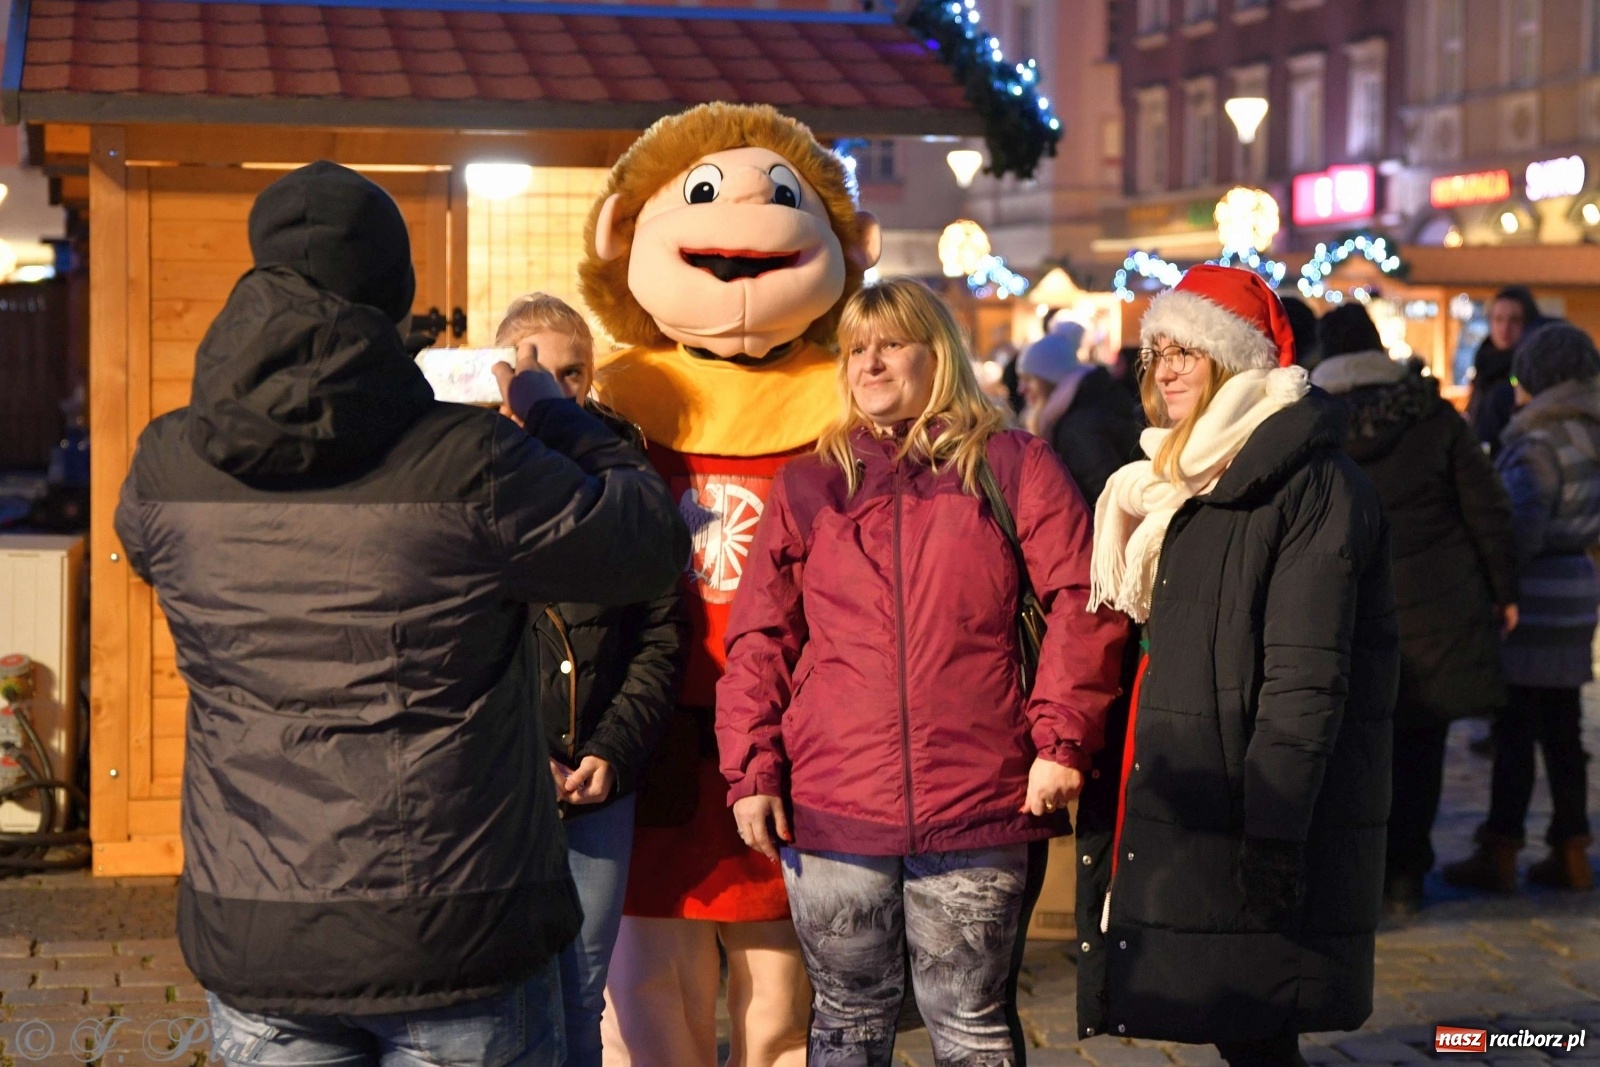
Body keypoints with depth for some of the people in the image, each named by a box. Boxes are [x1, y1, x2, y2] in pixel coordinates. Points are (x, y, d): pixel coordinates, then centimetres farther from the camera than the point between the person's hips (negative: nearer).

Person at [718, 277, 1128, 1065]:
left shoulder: (1012, 465, 6)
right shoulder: (807, 484, 12)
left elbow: (1082, 605, 0)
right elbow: (759, 639, 9)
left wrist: (1061, 740, -8)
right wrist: (751, 769, 0)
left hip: (979, 807, -2)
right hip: (832, 810, 2)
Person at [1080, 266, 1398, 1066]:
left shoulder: (1311, 486, -12)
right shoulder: (1196, 486, 18)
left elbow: (1306, 678, -18)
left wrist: (1276, 833, -22)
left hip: (1261, 820, -8)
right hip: (1193, 815, 8)